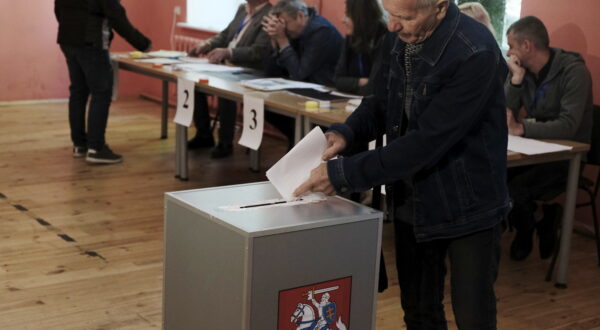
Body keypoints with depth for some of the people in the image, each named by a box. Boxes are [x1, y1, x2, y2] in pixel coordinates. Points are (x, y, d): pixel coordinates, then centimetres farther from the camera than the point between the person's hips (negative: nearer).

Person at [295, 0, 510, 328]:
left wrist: (342, 173, -26)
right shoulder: (397, 40, -3)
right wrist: (346, 132, -10)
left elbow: (426, 142, -28)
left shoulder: (475, 55, -25)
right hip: (410, 201, 6)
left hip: (467, 206, -6)